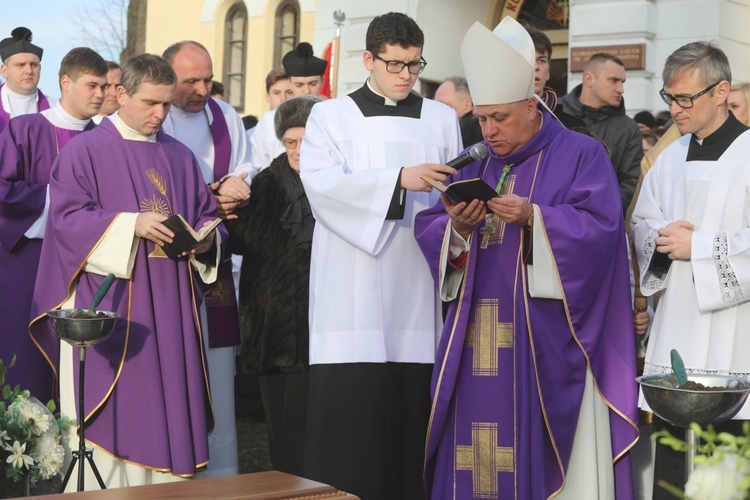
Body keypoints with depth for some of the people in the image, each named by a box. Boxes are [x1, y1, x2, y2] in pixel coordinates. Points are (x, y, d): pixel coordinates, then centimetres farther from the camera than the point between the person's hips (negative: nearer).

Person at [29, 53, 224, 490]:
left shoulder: (181, 157, 15)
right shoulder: (86, 151, 0)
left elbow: (207, 215, 17)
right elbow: (68, 217, -9)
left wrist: (206, 239, -7)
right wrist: (131, 224, -20)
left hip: (170, 309, 5)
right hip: (109, 309, -4)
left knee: (168, 407, 4)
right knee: (114, 415, -4)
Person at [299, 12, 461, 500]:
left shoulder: (442, 119, 16)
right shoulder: (331, 115, 8)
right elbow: (320, 182, -10)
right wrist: (400, 179, -20)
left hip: (417, 290, 2)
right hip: (354, 298, -2)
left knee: (413, 419, 0)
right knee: (350, 418, -7)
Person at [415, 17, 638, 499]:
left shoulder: (581, 155, 2)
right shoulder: (474, 166, 16)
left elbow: (600, 228, -11)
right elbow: (427, 229, 10)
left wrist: (533, 217, -21)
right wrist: (457, 229, -12)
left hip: (547, 344, -4)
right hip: (477, 341, 4)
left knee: (538, 452, -4)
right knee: (472, 456, 3)